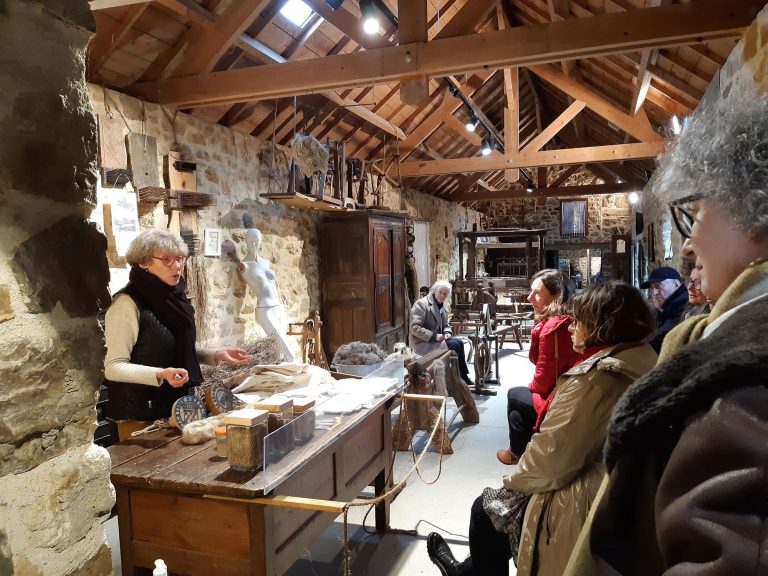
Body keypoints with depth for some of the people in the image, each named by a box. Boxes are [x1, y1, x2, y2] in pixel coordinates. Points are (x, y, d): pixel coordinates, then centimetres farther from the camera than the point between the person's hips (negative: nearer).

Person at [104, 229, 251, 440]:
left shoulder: (174, 298, 6)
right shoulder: (127, 304, -16)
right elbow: (113, 367, -19)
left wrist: (217, 356, 4)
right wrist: (160, 374, -33)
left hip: (178, 407, 8)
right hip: (142, 415, -7)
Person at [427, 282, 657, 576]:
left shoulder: (594, 377, -24)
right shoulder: (644, 362, 3)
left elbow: (549, 460, -22)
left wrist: (514, 480, -2)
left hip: (586, 508, -8)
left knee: (487, 508, 13)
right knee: (505, 502, 25)